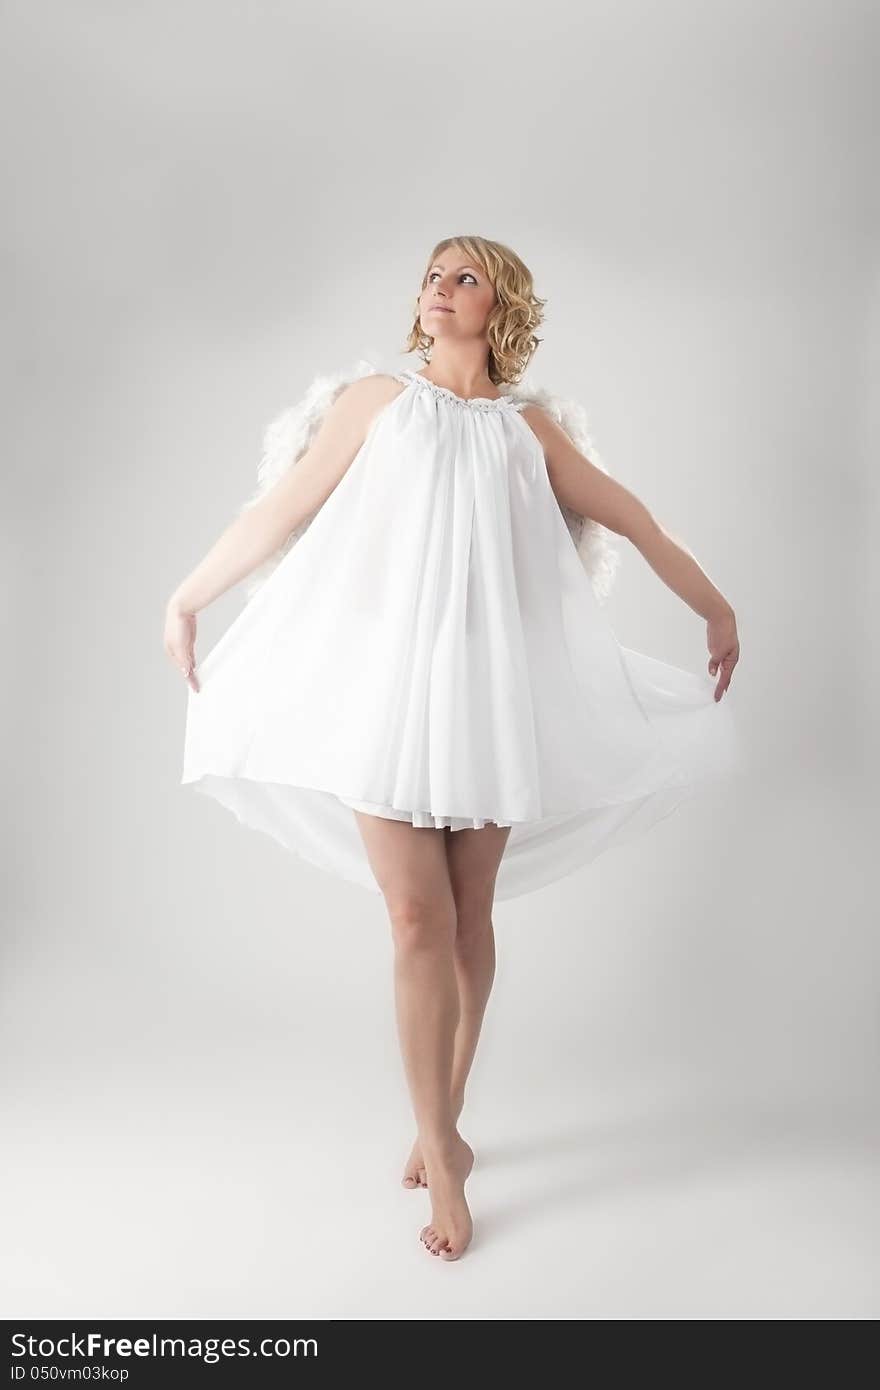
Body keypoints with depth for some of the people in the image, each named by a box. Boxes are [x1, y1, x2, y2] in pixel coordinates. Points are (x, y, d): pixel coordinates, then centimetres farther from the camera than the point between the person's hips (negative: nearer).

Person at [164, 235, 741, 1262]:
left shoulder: (529, 426, 11)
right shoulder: (375, 401, 7)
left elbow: (631, 520, 18)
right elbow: (278, 512, 10)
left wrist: (716, 609, 23)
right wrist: (186, 598, 13)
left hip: (489, 690, 2)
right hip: (386, 683, -1)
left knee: (470, 921, 7)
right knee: (419, 920, -5)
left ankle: (440, 1129, 25)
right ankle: (441, 1153, 8)